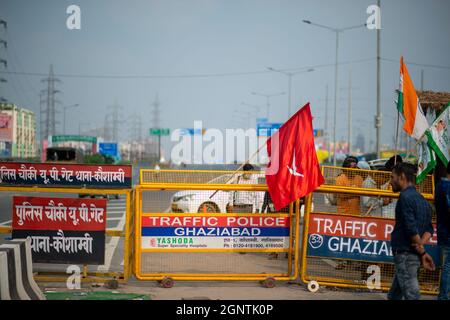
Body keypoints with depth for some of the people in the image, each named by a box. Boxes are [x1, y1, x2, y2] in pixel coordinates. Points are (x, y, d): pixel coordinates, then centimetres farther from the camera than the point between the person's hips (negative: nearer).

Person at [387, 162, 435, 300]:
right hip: (414, 256, 9)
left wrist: (422, 252, -10)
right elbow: (429, 229, 14)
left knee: (411, 295, -8)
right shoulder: (421, 199, 14)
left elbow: (411, 228, -19)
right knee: (393, 295, 18)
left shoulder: (405, 197, -14)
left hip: (404, 254, -9)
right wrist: (421, 244, -3)